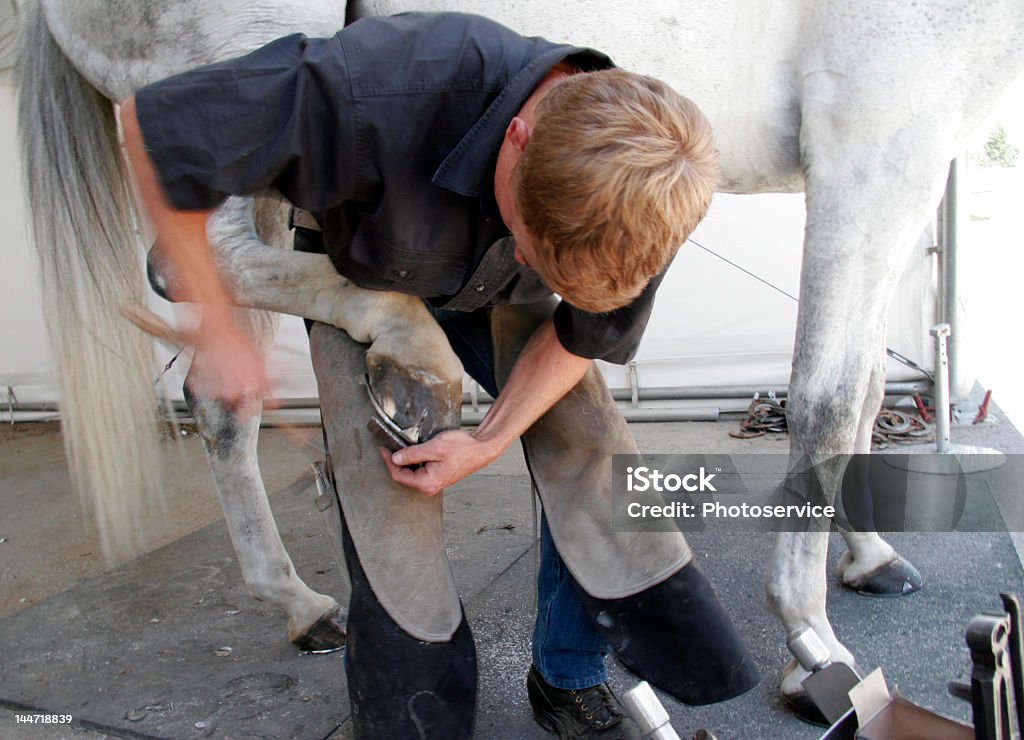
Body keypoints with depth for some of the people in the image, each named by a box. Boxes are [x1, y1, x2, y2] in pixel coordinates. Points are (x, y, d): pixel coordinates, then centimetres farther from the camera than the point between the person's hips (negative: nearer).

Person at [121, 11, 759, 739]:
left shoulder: (641, 186, -30)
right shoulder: (396, 84, -45)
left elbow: (584, 330, -11)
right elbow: (153, 124, -35)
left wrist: (491, 439, -22)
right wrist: (220, 331, -30)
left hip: (497, 299, 3)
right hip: (367, 282, -2)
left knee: (588, 452, -9)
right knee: (384, 485, -8)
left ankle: (571, 678, 13)